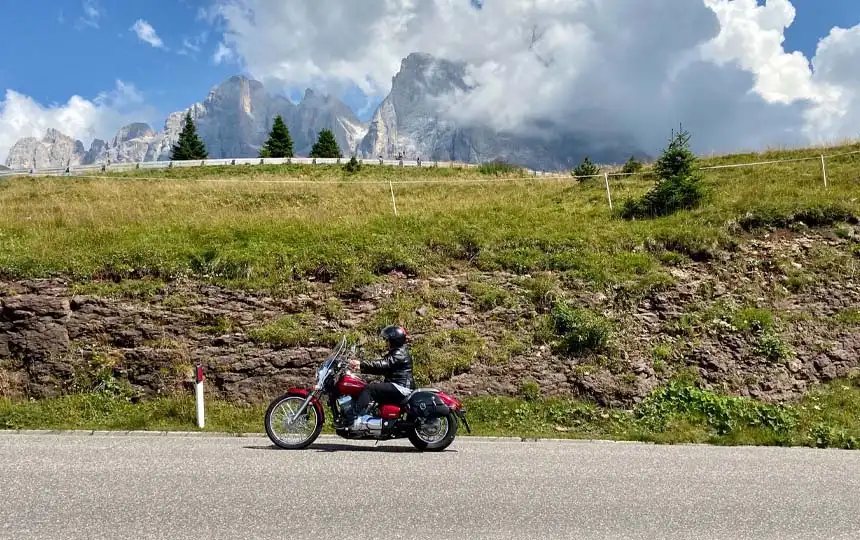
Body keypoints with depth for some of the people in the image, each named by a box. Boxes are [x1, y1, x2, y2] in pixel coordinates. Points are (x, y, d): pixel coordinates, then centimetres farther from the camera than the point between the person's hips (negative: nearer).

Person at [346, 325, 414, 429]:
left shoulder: (400, 353, -9)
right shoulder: (394, 352, 23)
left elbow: (383, 364, -22)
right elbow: (382, 369, 17)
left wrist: (361, 364, -24)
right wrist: (361, 368, 7)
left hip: (400, 387, -11)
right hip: (395, 386, 11)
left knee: (368, 388, -20)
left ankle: (358, 419, -31)